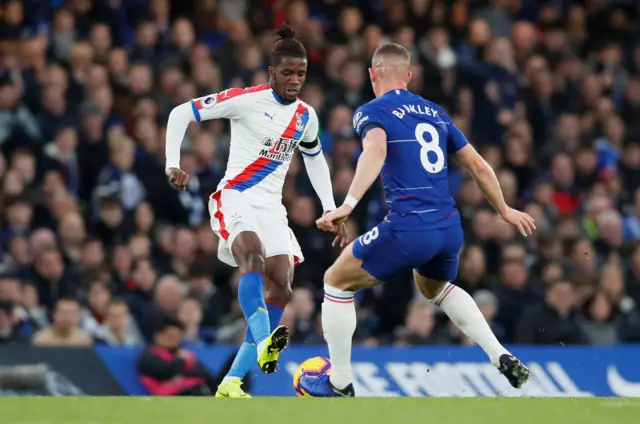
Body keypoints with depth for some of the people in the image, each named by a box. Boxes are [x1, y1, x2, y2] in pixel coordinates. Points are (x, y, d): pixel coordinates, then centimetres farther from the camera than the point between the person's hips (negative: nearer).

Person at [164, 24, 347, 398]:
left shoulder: (306, 117, 10)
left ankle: (232, 382, 0)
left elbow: (316, 160, 28)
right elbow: (180, 113, -4)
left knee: (281, 287, -6)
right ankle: (264, 343, -57)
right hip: (235, 197, -6)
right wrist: (173, 165, -14)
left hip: (271, 207, 6)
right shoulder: (246, 100, -7)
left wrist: (331, 210, 20)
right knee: (254, 255, -34)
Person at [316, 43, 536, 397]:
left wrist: (348, 204, -33)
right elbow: (478, 166, 23)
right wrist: (505, 211, 37)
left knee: (336, 281, 15)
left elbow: (376, 151, -21)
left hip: (408, 229, -6)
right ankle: (502, 358, 23)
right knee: (434, 287, 37)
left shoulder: (372, 112, 1)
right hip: (450, 229, 6)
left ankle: (340, 385, 14)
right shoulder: (435, 113, 19)